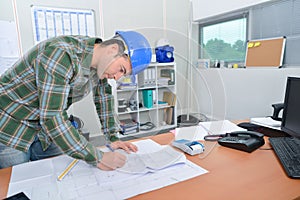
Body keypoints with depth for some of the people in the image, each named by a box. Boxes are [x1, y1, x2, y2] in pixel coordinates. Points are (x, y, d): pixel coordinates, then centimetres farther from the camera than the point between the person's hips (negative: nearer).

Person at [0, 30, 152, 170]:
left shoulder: (100, 61, -8)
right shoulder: (61, 55, -32)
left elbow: (103, 97, 4)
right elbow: (52, 118, -36)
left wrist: (113, 138, -3)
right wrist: (98, 159, -33)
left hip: (43, 129, 7)